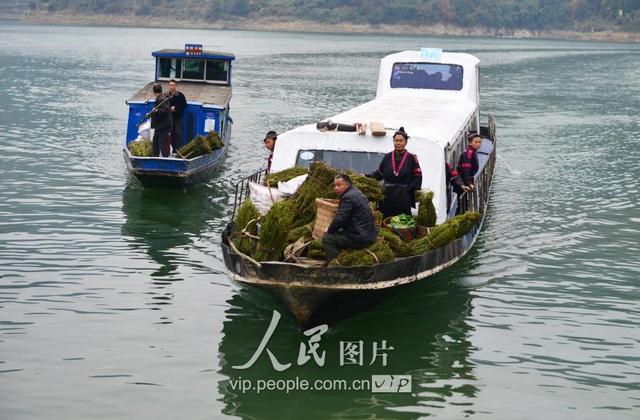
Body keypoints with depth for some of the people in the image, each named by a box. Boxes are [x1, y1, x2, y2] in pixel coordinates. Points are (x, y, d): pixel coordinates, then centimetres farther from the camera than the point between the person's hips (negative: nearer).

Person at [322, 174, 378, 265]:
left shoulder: (348, 197, -17)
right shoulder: (357, 192, 15)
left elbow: (339, 219, -19)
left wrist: (329, 231, -2)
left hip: (361, 238, -11)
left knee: (327, 239, -7)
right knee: (338, 233, 26)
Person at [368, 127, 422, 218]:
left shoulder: (411, 158, 2)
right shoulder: (387, 157, 11)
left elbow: (418, 177, -1)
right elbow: (379, 173, 14)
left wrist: (409, 188, -13)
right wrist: (367, 177, 0)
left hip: (404, 198, -2)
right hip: (388, 197, 2)